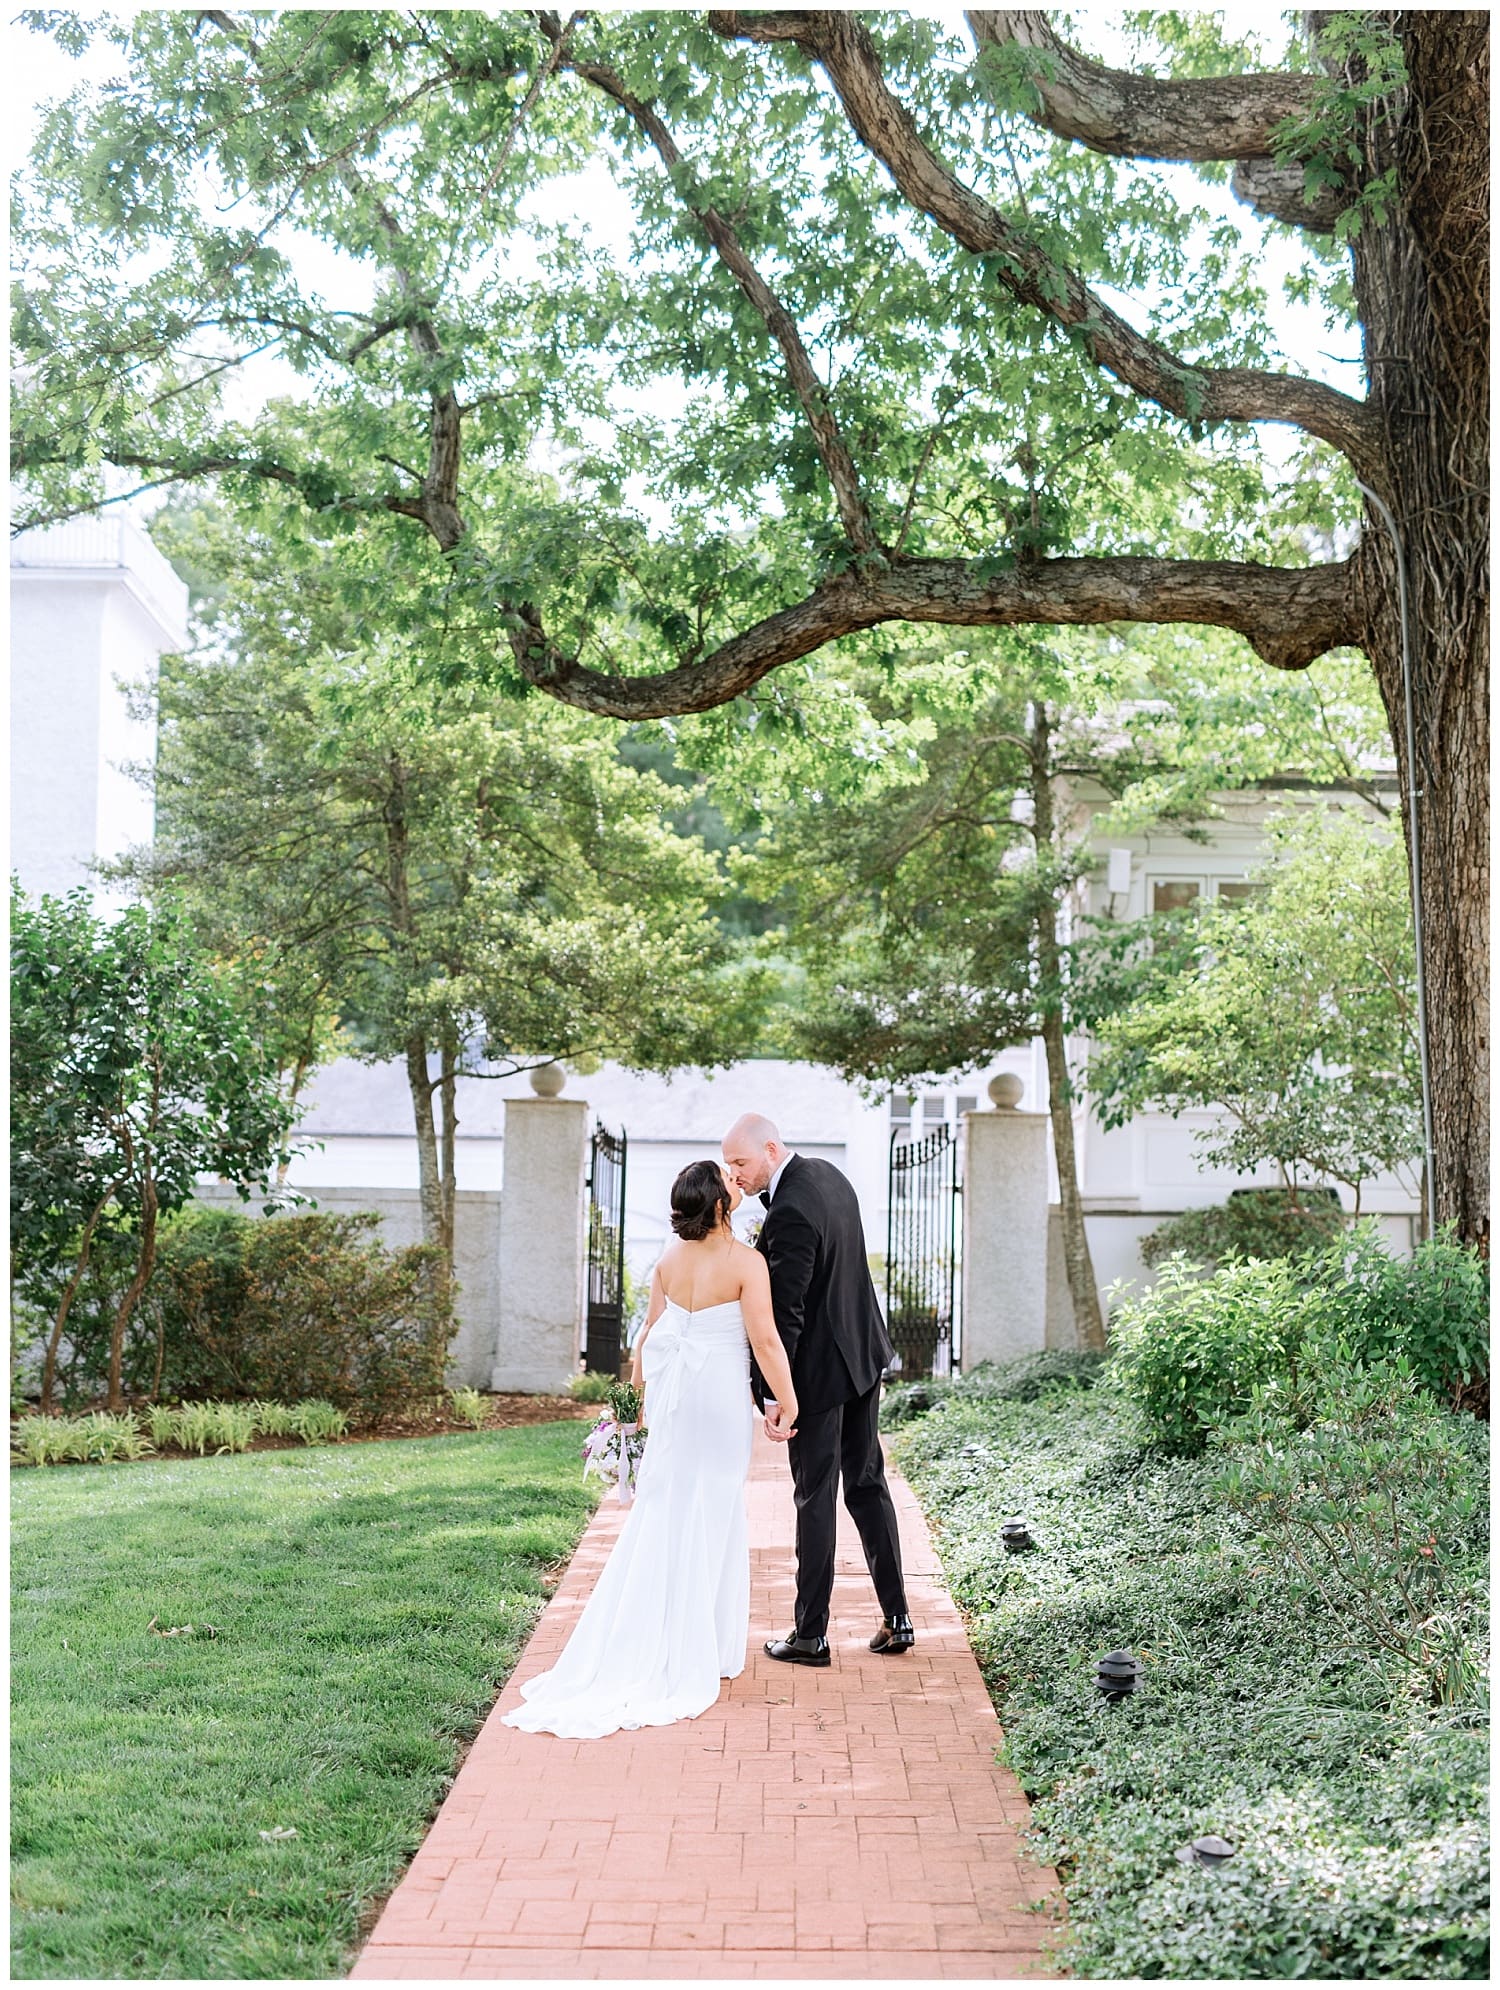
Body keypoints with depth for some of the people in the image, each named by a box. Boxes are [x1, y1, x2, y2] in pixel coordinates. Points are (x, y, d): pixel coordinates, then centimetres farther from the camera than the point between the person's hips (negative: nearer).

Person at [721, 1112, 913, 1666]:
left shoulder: (789, 1213, -25)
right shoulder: (828, 1174, 4)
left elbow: (785, 1313, -25)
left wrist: (770, 1392, -22)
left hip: (819, 1370, -9)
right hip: (862, 1352, 9)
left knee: (816, 1498, 1)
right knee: (867, 1484, 15)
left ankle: (810, 1635, 11)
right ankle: (896, 1619, 19)